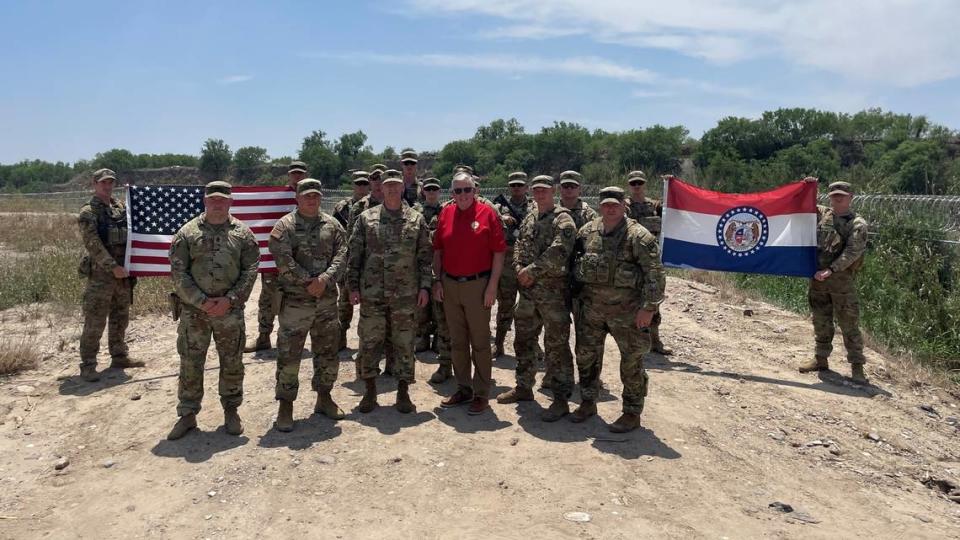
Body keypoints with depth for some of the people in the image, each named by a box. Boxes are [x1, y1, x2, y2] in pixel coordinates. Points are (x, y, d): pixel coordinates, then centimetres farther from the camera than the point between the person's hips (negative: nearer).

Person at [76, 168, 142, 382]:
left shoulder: (121, 207, 12)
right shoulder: (88, 212, -7)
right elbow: (93, 244, -16)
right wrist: (113, 267, -20)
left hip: (123, 273, 6)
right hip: (101, 274, -6)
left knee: (120, 318, 15)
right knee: (94, 322, -4)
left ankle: (119, 357, 27)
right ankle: (88, 366, 3)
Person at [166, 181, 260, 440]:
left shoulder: (242, 233, 3)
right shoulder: (187, 232, 0)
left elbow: (250, 269, -1)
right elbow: (178, 273, -4)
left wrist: (230, 299, -12)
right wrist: (201, 301, -13)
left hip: (230, 310, 0)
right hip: (193, 310, 0)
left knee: (232, 363, 9)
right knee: (190, 364, 6)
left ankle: (231, 410, 25)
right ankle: (187, 415, 20)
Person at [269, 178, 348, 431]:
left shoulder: (332, 224, 8)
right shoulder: (285, 226, -3)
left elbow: (341, 255, -2)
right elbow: (283, 261, -13)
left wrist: (324, 279, -17)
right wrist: (308, 282, -16)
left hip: (327, 300, 4)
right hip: (295, 300, -4)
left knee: (328, 352, 13)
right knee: (288, 355, 0)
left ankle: (324, 397, 30)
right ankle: (286, 406, 12)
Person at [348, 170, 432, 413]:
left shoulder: (416, 220, 4)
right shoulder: (366, 218, 4)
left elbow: (425, 256, 5)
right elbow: (354, 255, 4)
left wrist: (424, 286, -1)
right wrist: (353, 286, -2)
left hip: (406, 294, 0)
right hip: (372, 293, 0)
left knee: (404, 344, 6)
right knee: (369, 343, 6)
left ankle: (403, 392, 18)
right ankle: (370, 391, 21)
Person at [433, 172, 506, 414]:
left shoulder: (487, 213, -7)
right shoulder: (446, 213, 6)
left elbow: (499, 252, -7)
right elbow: (438, 250, 12)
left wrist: (492, 286, -11)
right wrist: (437, 281, 6)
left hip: (477, 285, -4)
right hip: (449, 285, 5)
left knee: (480, 342, 4)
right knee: (457, 342, 13)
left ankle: (482, 394, 14)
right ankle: (463, 389, 26)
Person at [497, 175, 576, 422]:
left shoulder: (562, 219, -9)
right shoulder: (528, 220, 15)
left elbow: (557, 254, -20)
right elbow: (519, 247, 14)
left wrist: (531, 271, -15)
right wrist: (520, 270, -5)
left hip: (553, 292, -8)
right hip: (528, 291, 8)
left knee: (556, 346, -2)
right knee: (523, 341, 17)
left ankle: (561, 400, 6)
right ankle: (523, 388, 33)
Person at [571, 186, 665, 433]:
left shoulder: (637, 235, -11)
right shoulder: (587, 231, 5)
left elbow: (655, 272, -13)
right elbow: (575, 262, 17)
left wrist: (648, 307, -16)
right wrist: (576, 296, 14)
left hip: (626, 309, -5)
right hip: (591, 307, 5)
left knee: (631, 361, 4)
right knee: (586, 355, 13)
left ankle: (632, 413, 17)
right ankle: (588, 402, 31)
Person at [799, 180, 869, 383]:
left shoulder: (858, 224, -3)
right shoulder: (821, 214, 10)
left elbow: (851, 252, -14)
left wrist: (831, 270, -24)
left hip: (842, 280, -4)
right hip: (818, 278, 4)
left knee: (849, 324, -1)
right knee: (821, 322, 13)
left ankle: (857, 366, 5)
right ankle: (820, 359, 25)